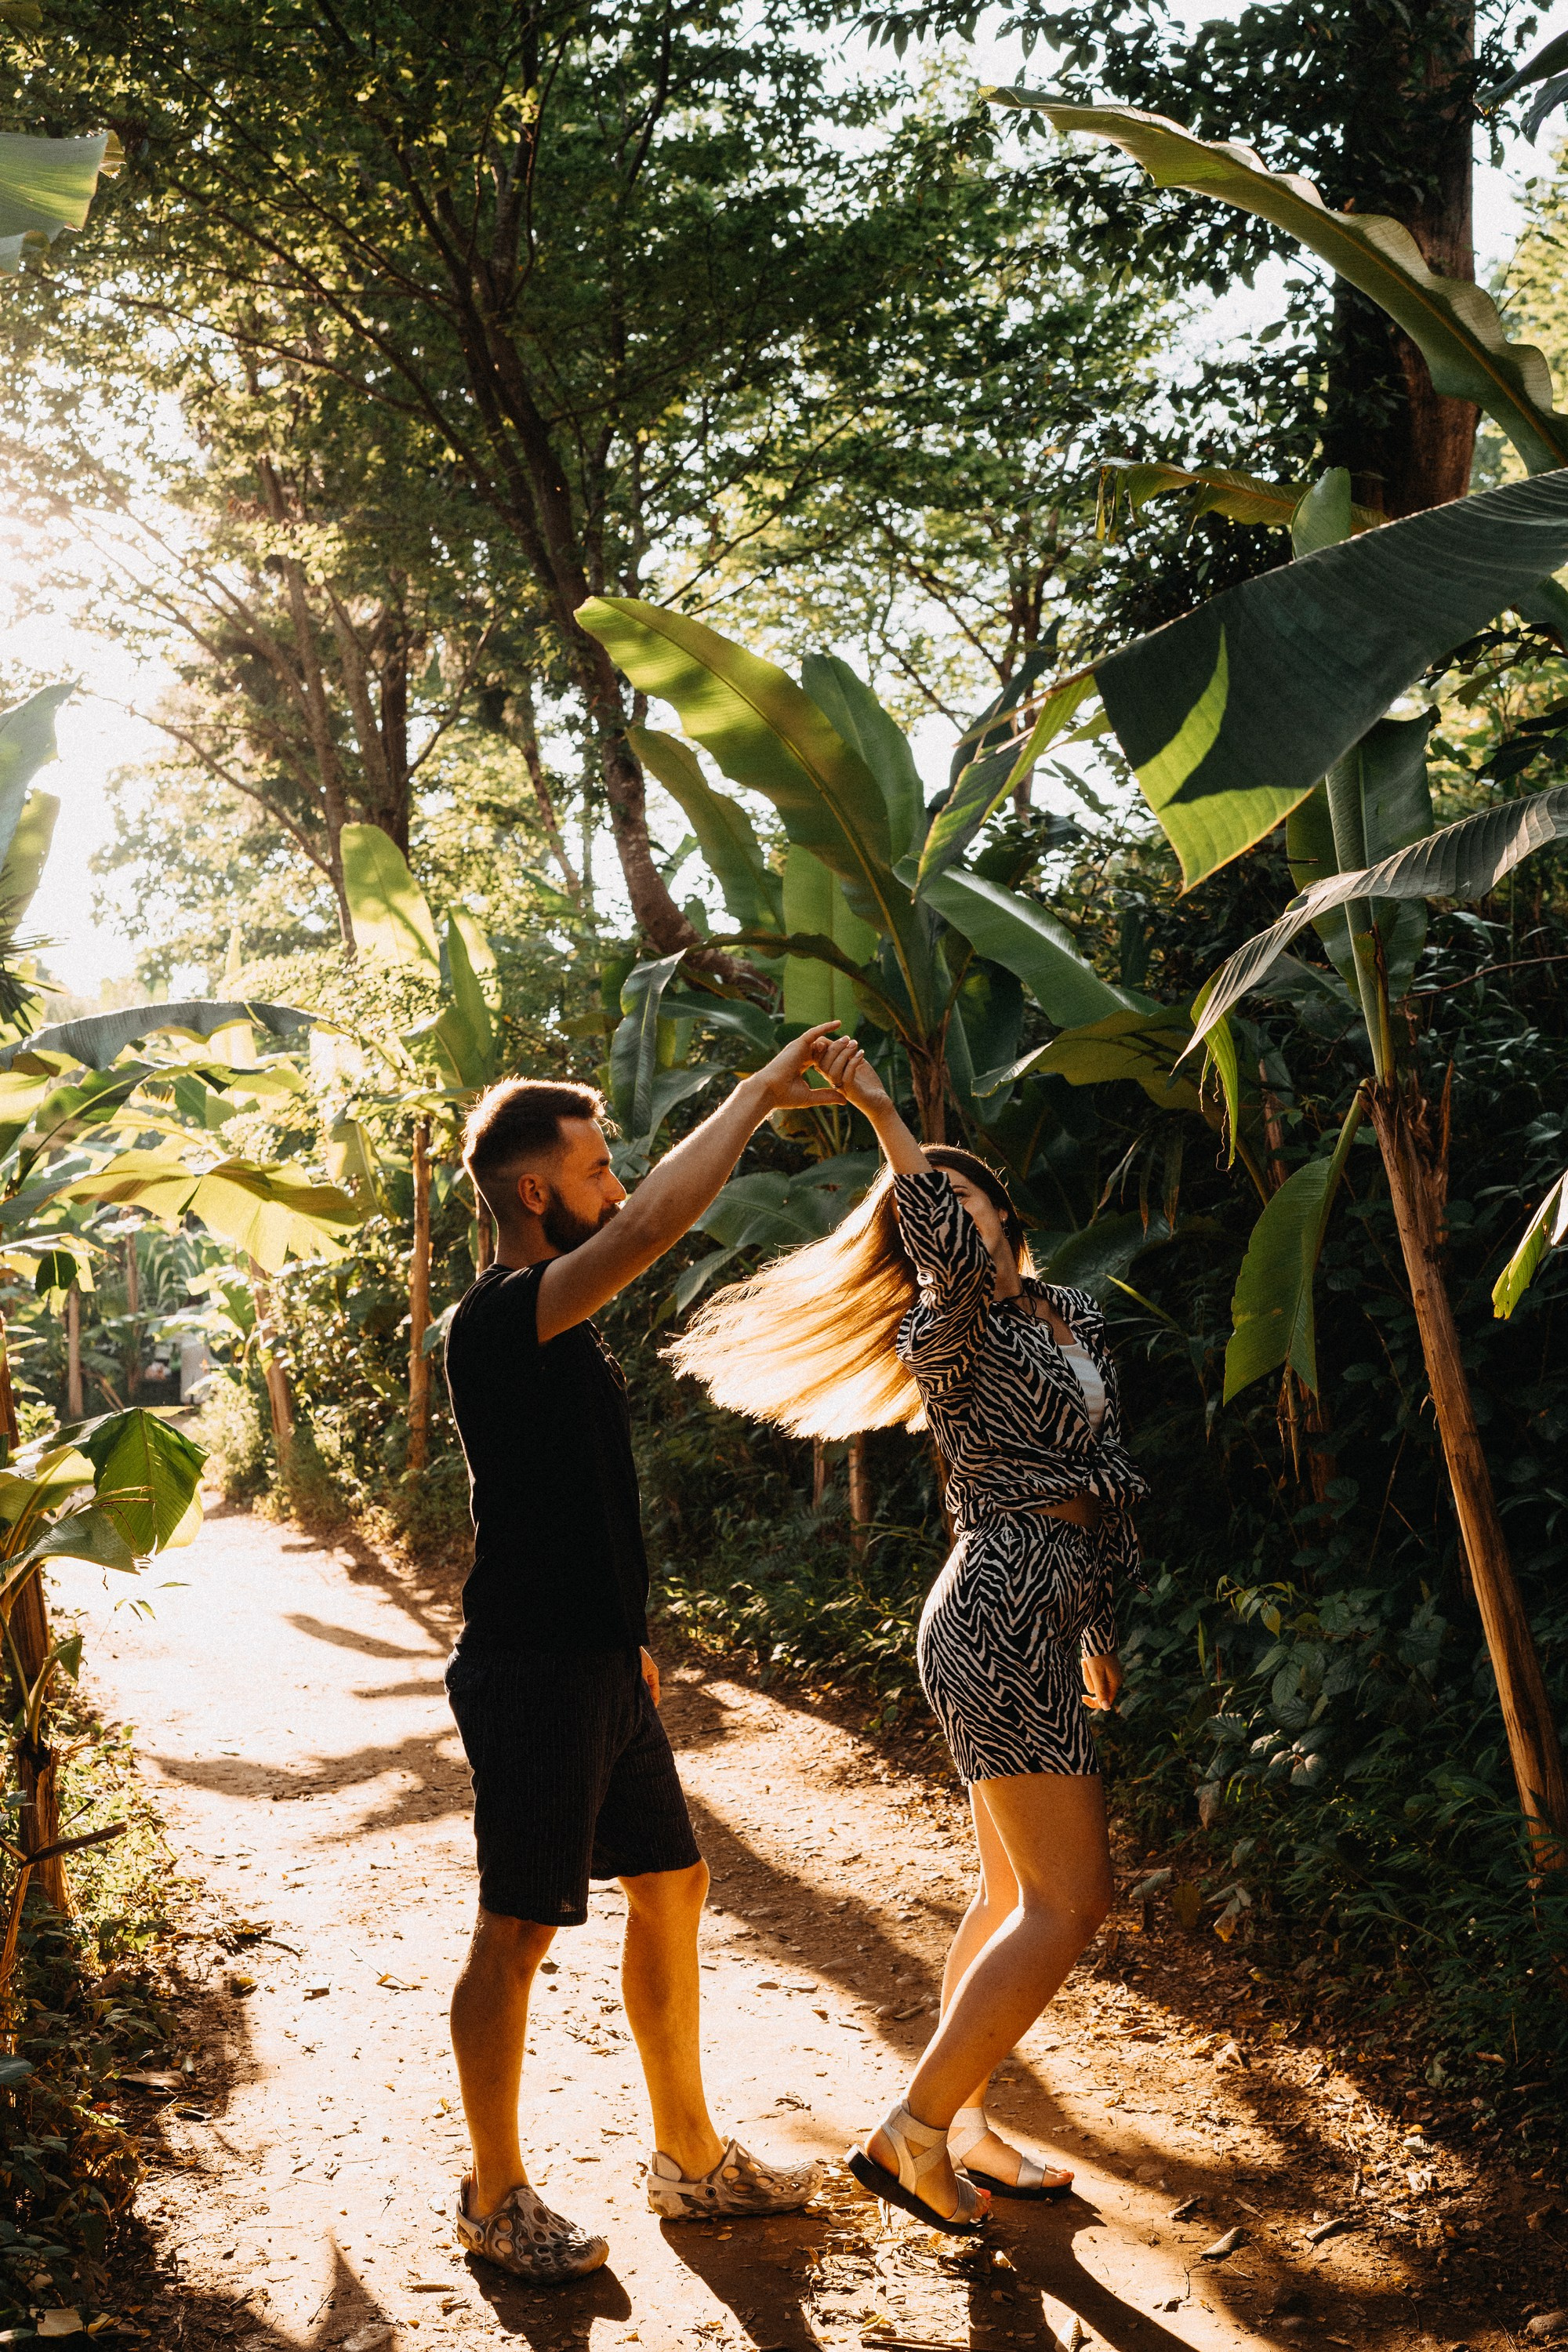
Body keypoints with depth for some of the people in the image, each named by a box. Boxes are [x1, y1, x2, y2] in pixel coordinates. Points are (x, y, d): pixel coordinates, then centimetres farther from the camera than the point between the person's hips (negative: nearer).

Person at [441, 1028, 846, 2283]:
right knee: (518, 1931, 2)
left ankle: (689, 2155, 29)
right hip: (532, 1674, -10)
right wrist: (759, 1093, -22)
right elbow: (658, 1220, -31)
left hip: (600, 1663, 10)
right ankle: (495, 2195, 19)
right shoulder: (497, 1320, -18)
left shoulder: (559, 1329, 13)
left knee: (673, 1885, 15)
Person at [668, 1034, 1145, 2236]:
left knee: (1015, 1892, 12)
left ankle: (960, 2129, 21)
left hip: (1041, 1619, 9)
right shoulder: (947, 1333, -8)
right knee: (1069, 1899, -11)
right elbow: (957, 1263, -33)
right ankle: (909, 2132, -6)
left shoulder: (1079, 1318, 15)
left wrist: (1098, 1624, 24)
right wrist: (884, 1117, -28)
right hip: (1000, 1614, -9)